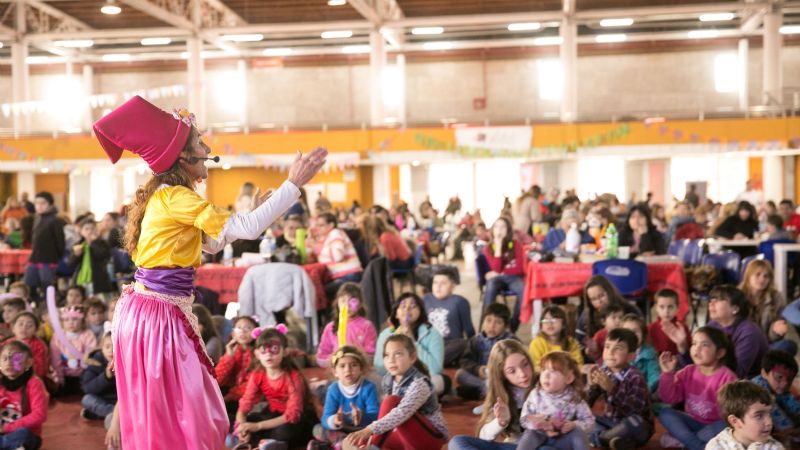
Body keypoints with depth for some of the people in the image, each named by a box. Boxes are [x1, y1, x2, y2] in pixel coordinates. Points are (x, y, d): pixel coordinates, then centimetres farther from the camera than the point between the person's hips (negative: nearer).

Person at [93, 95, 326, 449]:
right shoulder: (175, 197, -17)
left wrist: (255, 211, 19)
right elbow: (248, 228, -23)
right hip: (159, 316, -10)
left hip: (153, 310, 10)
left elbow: (211, 243, 22)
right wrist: (294, 183, -18)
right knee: (176, 421, 0)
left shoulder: (164, 196, 13)